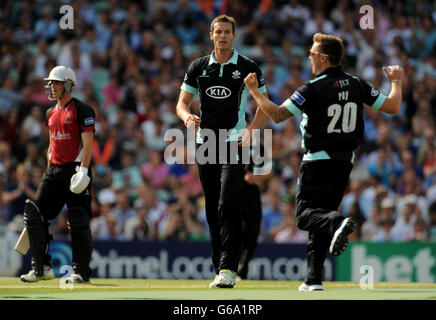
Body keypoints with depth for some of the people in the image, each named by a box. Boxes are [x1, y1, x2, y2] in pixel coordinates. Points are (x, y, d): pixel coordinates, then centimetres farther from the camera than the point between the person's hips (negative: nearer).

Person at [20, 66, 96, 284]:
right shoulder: (51, 113, 17)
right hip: (54, 170, 7)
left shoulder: (81, 110, -6)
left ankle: (81, 272, 3)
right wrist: (49, 172, 19)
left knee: (78, 223, -6)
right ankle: (41, 268, -1)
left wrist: (83, 170, -23)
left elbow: (87, 143, -13)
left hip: (75, 168, -7)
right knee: (34, 214, -4)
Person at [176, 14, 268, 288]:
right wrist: (187, 116, -12)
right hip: (206, 142, 4)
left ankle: (228, 268, -20)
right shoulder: (198, 67, 10)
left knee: (228, 206, -17)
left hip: (234, 143, -4)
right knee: (212, 209, 6)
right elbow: (182, 103, 13)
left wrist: (251, 130, -11)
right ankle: (221, 271, 12)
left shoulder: (248, 68, 1)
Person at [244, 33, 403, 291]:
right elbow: (392, 107, 4)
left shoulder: (313, 89, -13)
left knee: (305, 213, -2)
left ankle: (337, 222, -36)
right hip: (345, 161, 6)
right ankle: (314, 277, 8)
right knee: (321, 213, 13)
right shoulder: (357, 85, 3)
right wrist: (396, 82, 23)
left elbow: (277, 114, -14)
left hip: (318, 161, -6)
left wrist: (253, 90, -3)